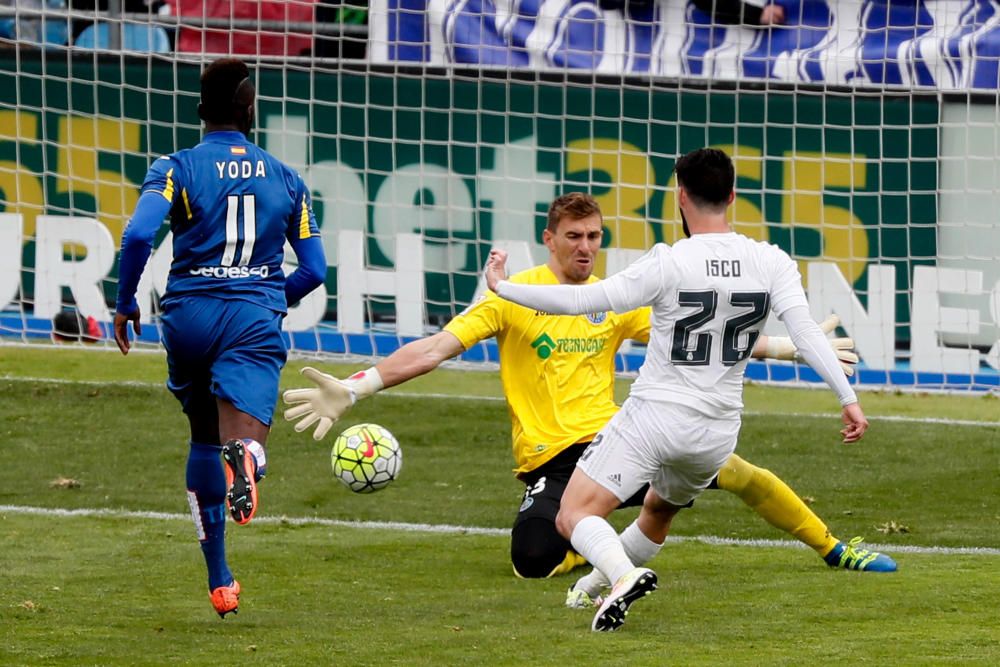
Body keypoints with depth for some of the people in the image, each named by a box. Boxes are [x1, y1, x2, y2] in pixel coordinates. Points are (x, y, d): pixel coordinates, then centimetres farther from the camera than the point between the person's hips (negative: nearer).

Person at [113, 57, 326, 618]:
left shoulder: (177, 168, 2)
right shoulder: (286, 179, 11)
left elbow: (139, 234, -14)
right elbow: (313, 271, 13)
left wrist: (125, 304, -1)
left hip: (189, 317, 1)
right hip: (256, 320, 0)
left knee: (204, 440, 21)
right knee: (241, 438, -15)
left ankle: (220, 579, 26)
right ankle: (245, 456, -56)